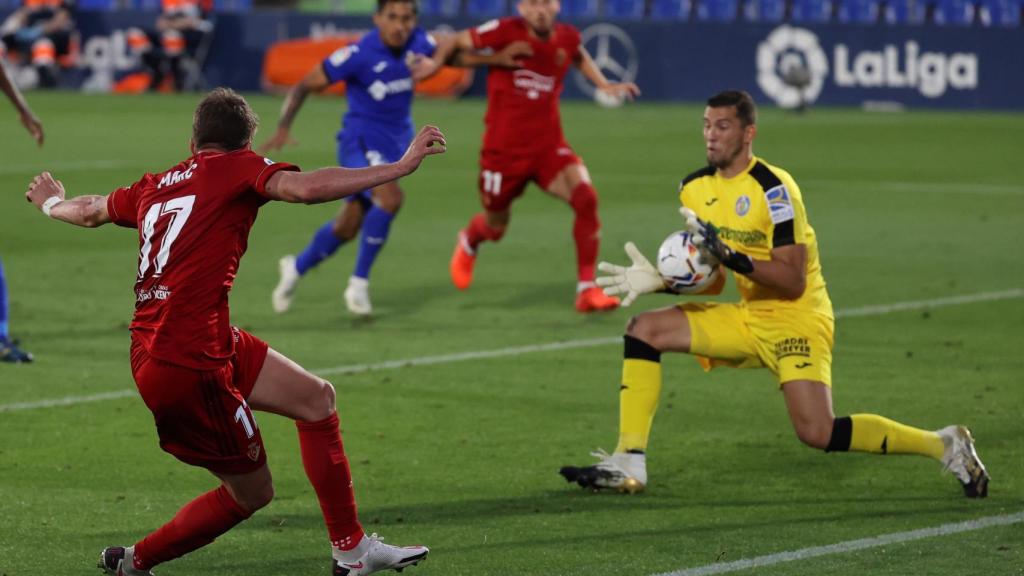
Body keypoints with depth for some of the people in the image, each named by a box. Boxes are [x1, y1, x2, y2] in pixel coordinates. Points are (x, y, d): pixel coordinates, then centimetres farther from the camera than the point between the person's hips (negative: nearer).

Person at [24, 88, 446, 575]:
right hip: (188, 365, -9)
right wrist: (400, 167, -21)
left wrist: (52, 204, 59)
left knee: (317, 398, 13)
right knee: (251, 491, 5)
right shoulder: (238, 167, -2)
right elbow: (307, 188, -22)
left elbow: (91, 211, 37)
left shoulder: (154, 187, 17)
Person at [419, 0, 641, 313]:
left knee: (585, 197, -23)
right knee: (495, 227, 14)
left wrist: (604, 85, 16)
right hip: (503, 149, -2)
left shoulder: (567, 37, -3)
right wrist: (436, 63, -24)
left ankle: (587, 288, -13)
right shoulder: (505, 32, -15)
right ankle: (468, 242, 55)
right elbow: (455, 42, -6)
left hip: (549, 146, 2)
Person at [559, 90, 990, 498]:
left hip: (797, 318, -8)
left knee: (818, 433, -23)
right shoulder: (694, 189, 5)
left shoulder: (772, 188, -19)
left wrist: (733, 257, -33)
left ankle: (943, 445, -6)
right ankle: (628, 464, -5)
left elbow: (793, 282, -23)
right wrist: (659, 279, -4)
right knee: (643, 329, -4)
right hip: (747, 317, 8)